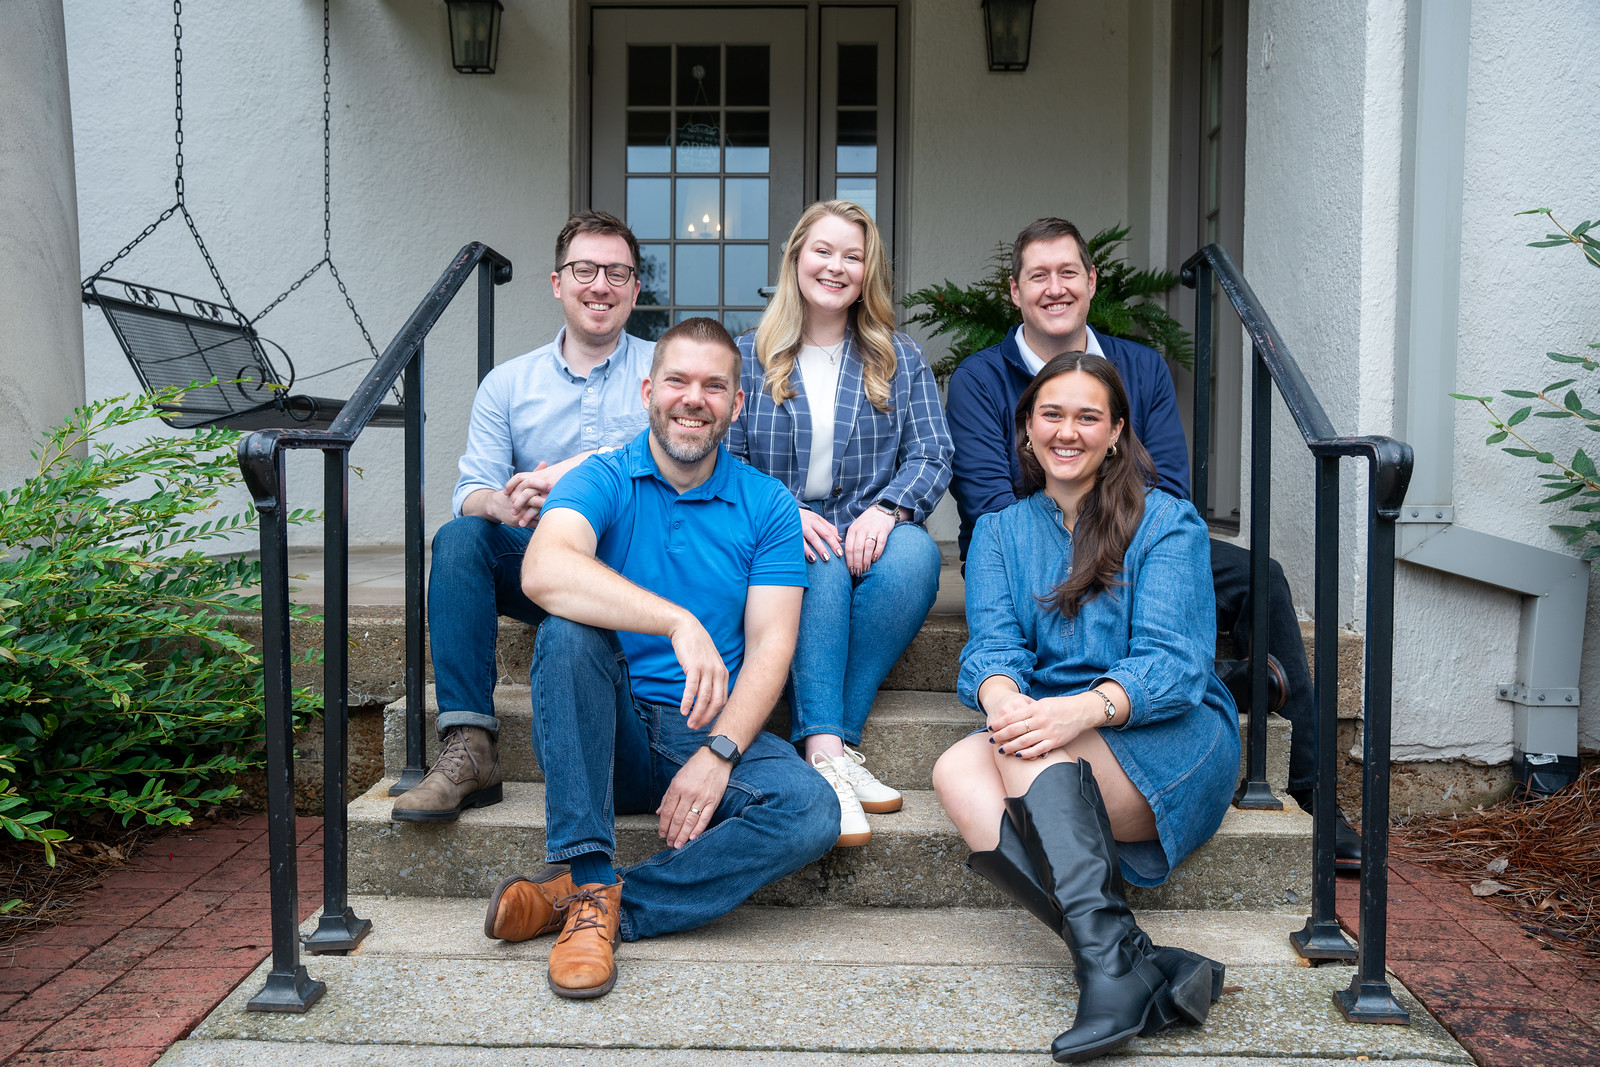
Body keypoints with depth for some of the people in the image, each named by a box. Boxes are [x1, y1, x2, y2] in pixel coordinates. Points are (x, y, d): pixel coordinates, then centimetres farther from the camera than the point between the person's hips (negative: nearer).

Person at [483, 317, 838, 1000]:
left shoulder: (766, 505, 5)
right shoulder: (601, 481, -1)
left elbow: (770, 647, -3)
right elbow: (544, 571, -24)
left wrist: (716, 756, -18)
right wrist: (679, 622, -36)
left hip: (711, 736, 1)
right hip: (607, 734, -1)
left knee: (811, 812, -26)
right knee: (569, 631, -31)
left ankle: (590, 903, -21)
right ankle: (587, 879, -28)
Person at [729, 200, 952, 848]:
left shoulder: (901, 360, 14)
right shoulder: (748, 358, 11)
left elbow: (932, 456, 4)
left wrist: (885, 509, -17)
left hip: (871, 533, 1)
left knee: (915, 552, -33)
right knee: (822, 564, -36)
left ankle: (830, 739, -33)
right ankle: (828, 752, -42)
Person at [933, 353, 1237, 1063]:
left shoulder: (1167, 521, 3)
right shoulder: (999, 532, 16)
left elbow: (1173, 660, -10)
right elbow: (992, 643, 0)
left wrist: (1089, 708, -31)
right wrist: (1001, 698, -26)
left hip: (1170, 743, -3)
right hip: (1060, 765, 4)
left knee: (1033, 744, -33)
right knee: (957, 773, -30)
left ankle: (1109, 962, -41)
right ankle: (1154, 973, -39)